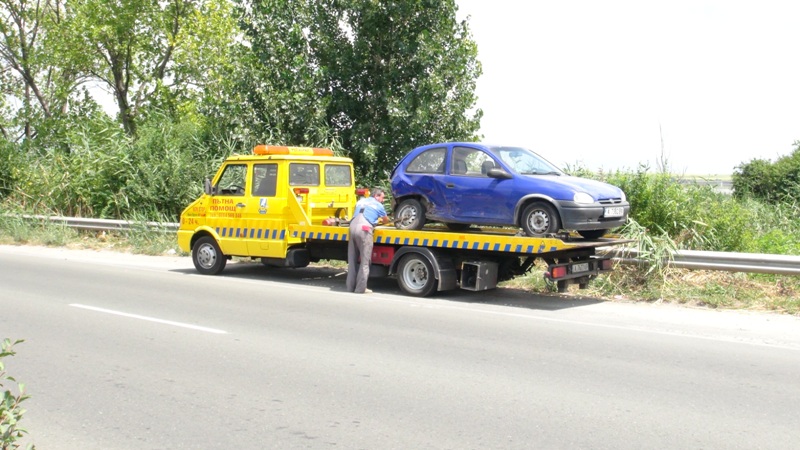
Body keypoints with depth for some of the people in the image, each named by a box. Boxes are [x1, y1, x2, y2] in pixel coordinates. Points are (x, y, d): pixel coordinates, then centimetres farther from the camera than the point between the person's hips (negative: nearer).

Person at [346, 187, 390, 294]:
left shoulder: (361, 201, 26)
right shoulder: (378, 205, 12)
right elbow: (386, 220, 27)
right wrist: (379, 220, 49)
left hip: (353, 226, 6)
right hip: (364, 229, -6)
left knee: (352, 260, 12)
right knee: (365, 261, 0)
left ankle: (351, 286, 14)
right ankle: (360, 288, -3)